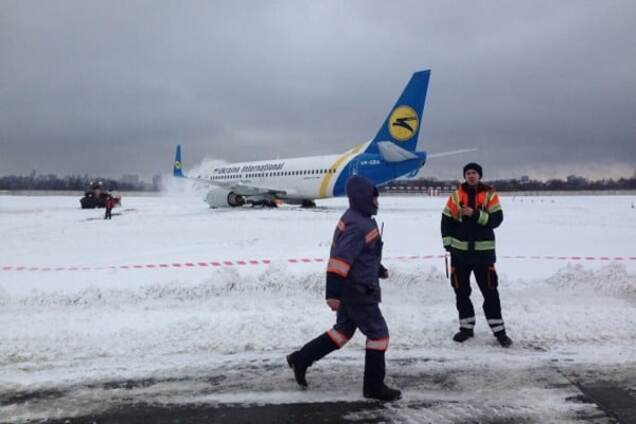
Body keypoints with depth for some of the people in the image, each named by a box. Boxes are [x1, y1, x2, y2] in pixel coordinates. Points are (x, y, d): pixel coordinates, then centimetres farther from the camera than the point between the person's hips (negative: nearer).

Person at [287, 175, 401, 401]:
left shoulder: (355, 218, 11)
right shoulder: (359, 225, -22)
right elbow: (341, 258, -28)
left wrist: (379, 269, 35)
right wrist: (333, 293, -30)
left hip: (350, 288, 10)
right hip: (358, 290, -10)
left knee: (344, 330, 19)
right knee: (378, 332, 2)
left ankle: (301, 358, 22)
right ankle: (374, 386, 13)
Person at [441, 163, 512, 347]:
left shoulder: (490, 195, -2)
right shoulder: (456, 195, 3)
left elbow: (496, 219, -10)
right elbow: (446, 219, 6)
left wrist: (475, 214, -22)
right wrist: (448, 243, 0)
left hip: (483, 250, -2)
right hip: (460, 250, 2)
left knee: (490, 290, 1)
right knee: (461, 290, 9)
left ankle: (499, 330, 11)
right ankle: (466, 327, 22)